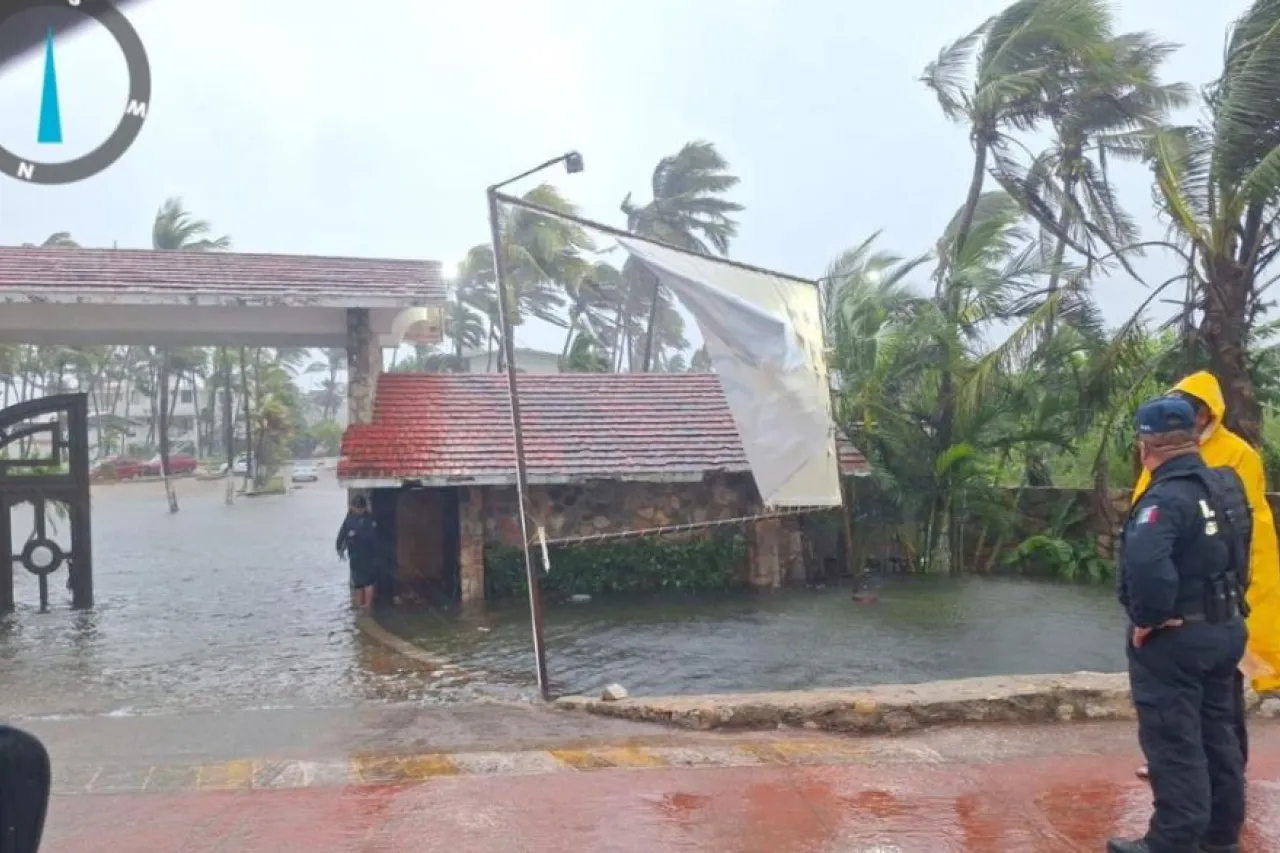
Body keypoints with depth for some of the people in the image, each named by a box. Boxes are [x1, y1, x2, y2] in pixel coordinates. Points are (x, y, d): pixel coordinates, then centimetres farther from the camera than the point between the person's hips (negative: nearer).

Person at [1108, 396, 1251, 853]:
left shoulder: (1167, 496, -24)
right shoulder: (1228, 485, 5)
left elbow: (1146, 563, -39)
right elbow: (1234, 553, 16)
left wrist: (1146, 620, -25)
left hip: (1174, 638, -9)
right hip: (1226, 628, 9)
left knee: (1173, 741, 0)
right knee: (1217, 732, 19)